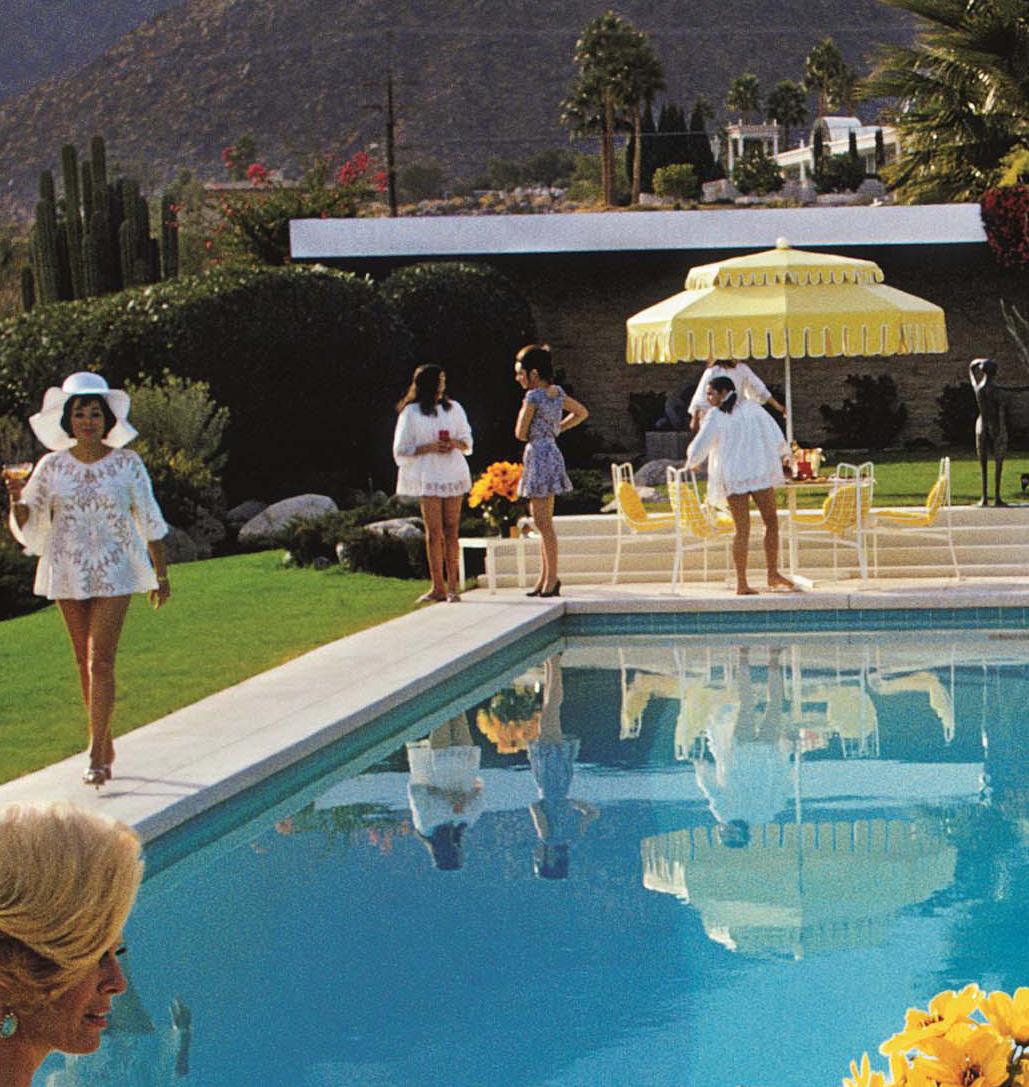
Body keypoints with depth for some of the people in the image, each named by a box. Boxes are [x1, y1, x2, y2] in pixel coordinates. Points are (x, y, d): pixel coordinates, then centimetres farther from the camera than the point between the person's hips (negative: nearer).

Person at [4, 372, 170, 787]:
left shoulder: (127, 464, -1)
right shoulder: (51, 466, 2)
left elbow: (150, 522, 6)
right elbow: (27, 526, 4)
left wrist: (161, 574, 9)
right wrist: (17, 499, -18)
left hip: (114, 572, -3)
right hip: (68, 573, 3)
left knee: (100, 660, -12)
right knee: (85, 662, 8)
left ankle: (96, 754, -12)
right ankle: (105, 743, 20)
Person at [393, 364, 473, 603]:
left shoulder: (453, 408, 12)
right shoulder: (411, 413, 1)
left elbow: (467, 442, 16)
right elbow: (401, 451, 0)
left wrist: (455, 444, -6)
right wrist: (429, 447, -13)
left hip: (454, 473, 2)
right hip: (427, 476, -2)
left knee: (451, 530, -1)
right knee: (434, 532, -4)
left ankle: (452, 585, 0)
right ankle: (438, 587, -1)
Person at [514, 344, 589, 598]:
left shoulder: (533, 396, -14)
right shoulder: (557, 392, 10)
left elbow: (521, 433, -12)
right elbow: (581, 413, 22)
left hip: (538, 455, -9)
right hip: (551, 452, 9)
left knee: (543, 522, -6)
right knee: (542, 522, 13)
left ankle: (551, 579, -5)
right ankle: (545, 578, 15)